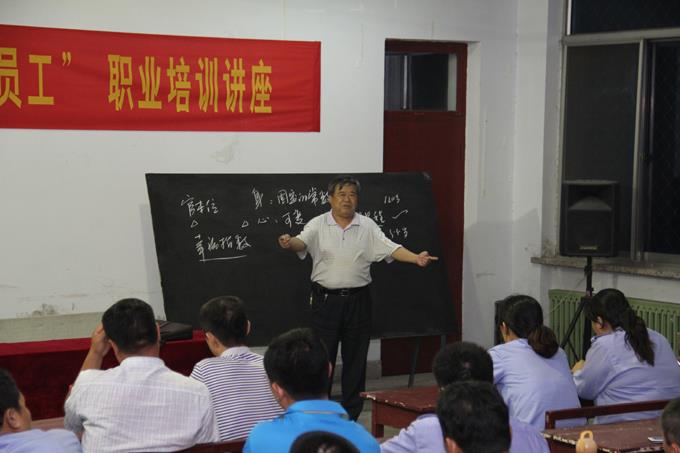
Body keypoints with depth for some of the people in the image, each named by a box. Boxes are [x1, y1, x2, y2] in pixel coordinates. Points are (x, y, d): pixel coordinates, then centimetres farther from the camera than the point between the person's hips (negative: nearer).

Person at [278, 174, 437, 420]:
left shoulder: (367, 226, 3)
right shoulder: (318, 225, -2)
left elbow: (390, 248, -5)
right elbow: (302, 242, -19)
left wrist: (416, 258, -22)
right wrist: (289, 242, -43)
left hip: (357, 300, 2)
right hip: (325, 299, -2)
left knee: (355, 358, 7)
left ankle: (351, 415, 17)